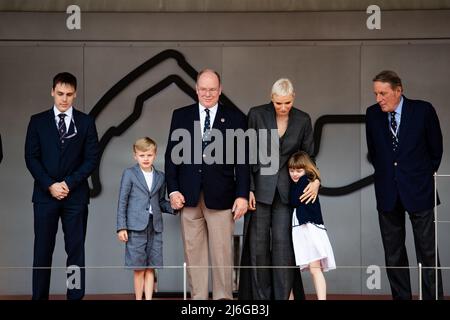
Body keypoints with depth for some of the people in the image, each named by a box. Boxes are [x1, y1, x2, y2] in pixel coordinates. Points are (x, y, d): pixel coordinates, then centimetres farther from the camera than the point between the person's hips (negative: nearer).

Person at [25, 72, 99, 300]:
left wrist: (69, 183, -10)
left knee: (76, 250, 1)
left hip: (76, 195, 0)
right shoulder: (38, 121, 6)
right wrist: (50, 185, -9)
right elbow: (31, 157, 2)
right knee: (42, 250, 1)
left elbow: (92, 158, 1)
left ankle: (75, 296, 5)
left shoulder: (86, 122, 6)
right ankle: (39, 296, 6)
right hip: (45, 194, 0)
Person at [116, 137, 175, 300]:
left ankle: (149, 299, 8)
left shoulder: (160, 177, 12)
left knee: (150, 268, 4)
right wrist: (121, 227, -6)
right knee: (139, 269, 0)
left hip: (155, 227, 3)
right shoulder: (129, 174, 2)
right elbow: (122, 202, 0)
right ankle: (139, 298, 9)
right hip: (136, 227, -3)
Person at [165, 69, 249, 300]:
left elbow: (242, 160, 2)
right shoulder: (181, 116, 10)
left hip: (220, 196, -2)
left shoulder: (235, 117, 4)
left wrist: (242, 195, -5)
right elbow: (171, 155, 9)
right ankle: (198, 297, 13)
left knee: (222, 253, 0)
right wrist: (173, 189, -1)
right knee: (193, 253, 6)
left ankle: (223, 297, 7)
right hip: (189, 195, 2)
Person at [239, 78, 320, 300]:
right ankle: (260, 296, 13)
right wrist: (248, 189, -8)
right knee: (258, 243, 3)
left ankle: (283, 296, 0)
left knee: (282, 242, -5)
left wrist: (316, 180, -11)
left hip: (286, 188, 1)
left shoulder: (303, 120, 1)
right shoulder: (257, 114, -5)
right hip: (260, 186, 0)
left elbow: (308, 156, 8)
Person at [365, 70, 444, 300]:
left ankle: (433, 296, 8)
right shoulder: (373, 114, 1)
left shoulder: (423, 110, -7)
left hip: (418, 190, -3)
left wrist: (425, 174, 10)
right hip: (388, 193, 3)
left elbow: (435, 147, 5)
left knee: (427, 252, 1)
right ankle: (401, 296, 17)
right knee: (393, 253, 8)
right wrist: (385, 173, 12)